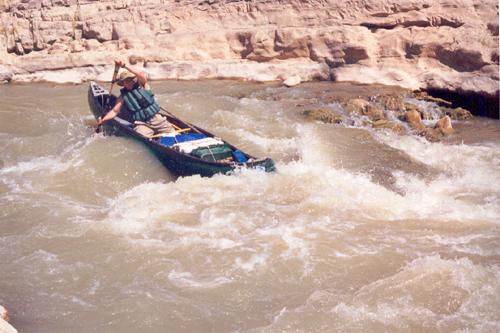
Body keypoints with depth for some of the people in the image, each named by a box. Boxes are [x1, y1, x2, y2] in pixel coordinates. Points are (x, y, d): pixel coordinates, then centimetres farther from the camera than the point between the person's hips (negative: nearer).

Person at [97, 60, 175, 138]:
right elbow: (115, 111, 9)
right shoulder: (123, 96, 8)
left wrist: (125, 66, -24)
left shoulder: (142, 85, 4)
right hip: (142, 124, 0)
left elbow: (143, 76, -18)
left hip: (157, 119, 1)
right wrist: (103, 119, -9)